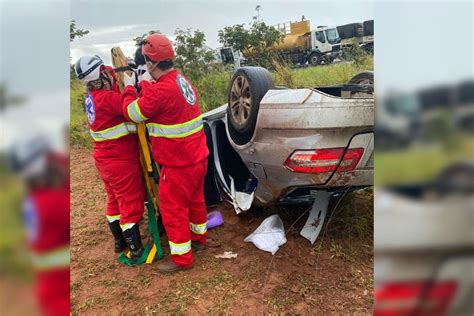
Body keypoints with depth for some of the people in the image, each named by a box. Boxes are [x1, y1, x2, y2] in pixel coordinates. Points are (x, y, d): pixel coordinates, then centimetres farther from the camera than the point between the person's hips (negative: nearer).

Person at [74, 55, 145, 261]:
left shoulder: (93, 96, 5)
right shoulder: (108, 98, -23)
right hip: (121, 161, -9)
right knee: (131, 204, 1)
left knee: (115, 201, 21)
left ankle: (119, 241, 35)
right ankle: (136, 250, 11)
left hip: (104, 159, 9)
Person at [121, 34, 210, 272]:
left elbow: (131, 112, -10)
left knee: (173, 209, 6)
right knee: (195, 199, 24)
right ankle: (199, 238, 44)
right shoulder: (182, 80, 3)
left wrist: (129, 87, 5)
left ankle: (182, 258, 20)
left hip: (178, 164, -9)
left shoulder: (160, 90, -25)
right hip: (197, 157, 9)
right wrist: (146, 83, 21)